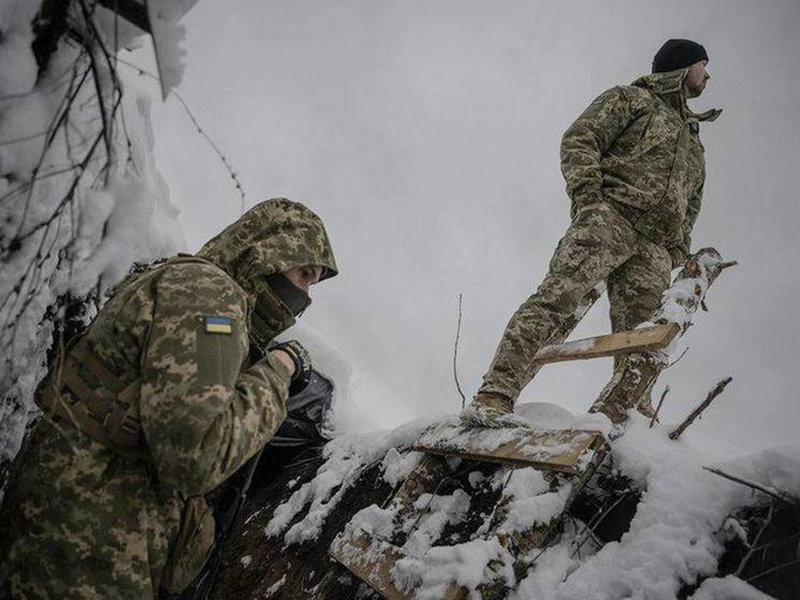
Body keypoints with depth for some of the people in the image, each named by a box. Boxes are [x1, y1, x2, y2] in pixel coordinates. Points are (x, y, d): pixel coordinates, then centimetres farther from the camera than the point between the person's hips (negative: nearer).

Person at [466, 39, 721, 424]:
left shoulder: (693, 139, 36)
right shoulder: (632, 99, 16)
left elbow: (690, 205, 35)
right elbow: (580, 139, 3)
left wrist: (678, 252, 16)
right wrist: (586, 192, -13)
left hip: (654, 248, 7)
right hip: (610, 214, -7)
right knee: (560, 294, -26)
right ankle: (494, 395, -34)